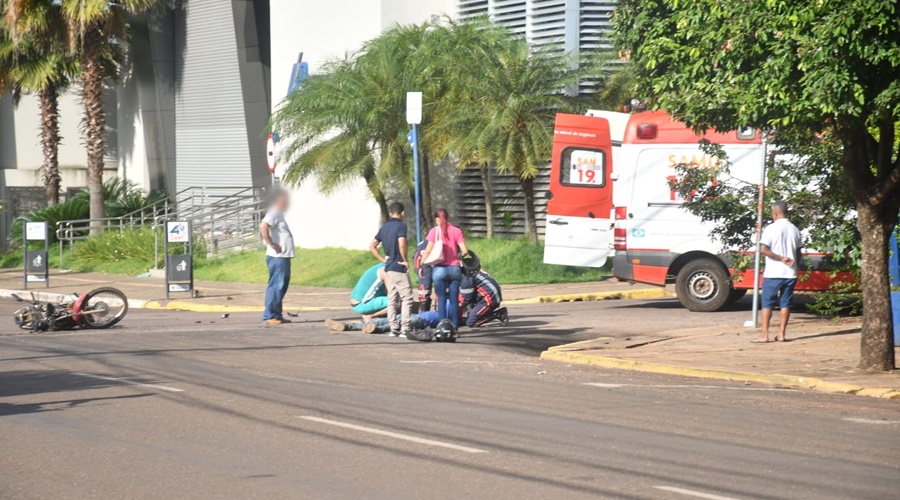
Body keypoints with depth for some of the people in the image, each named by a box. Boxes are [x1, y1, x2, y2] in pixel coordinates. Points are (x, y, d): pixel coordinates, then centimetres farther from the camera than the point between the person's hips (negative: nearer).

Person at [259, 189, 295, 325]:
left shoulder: (279, 214, 20)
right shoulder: (274, 213, -11)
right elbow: (263, 226, -27)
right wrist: (271, 244, -23)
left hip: (283, 257, 10)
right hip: (277, 257, -10)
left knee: (282, 286, 13)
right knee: (276, 286, -10)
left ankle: (277, 315, 19)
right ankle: (269, 316, -10)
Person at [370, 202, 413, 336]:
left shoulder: (384, 228, 12)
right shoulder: (401, 226, -11)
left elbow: (372, 246, 14)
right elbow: (402, 244, -26)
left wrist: (383, 260, 13)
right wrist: (405, 260, -13)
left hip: (388, 268, 7)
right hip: (399, 268, -7)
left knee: (392, 299, 10)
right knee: (407, 298, -2)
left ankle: (394, 329, 10)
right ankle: (404, 329, -7)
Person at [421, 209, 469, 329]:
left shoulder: (434, 231, -3)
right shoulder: (456, 231, 1)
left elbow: (428, 251, -6)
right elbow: (465, 251, -4)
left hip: (440, 269, -2)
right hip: (454, 268, 2)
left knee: (441, 299, 2)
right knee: (454, 299, 7)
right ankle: (455, 326, 6)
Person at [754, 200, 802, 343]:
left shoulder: (771, 228, -8)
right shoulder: (794, 230, 8)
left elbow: (763, 249, -16)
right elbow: (799, 254, 13)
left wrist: (781, 258, -12)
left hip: (773, 273, -4)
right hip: (790, 273, 4)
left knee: (767, 303, 1)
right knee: (785, 303, 9)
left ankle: (764, 335, -1)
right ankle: (781, 334, 8)